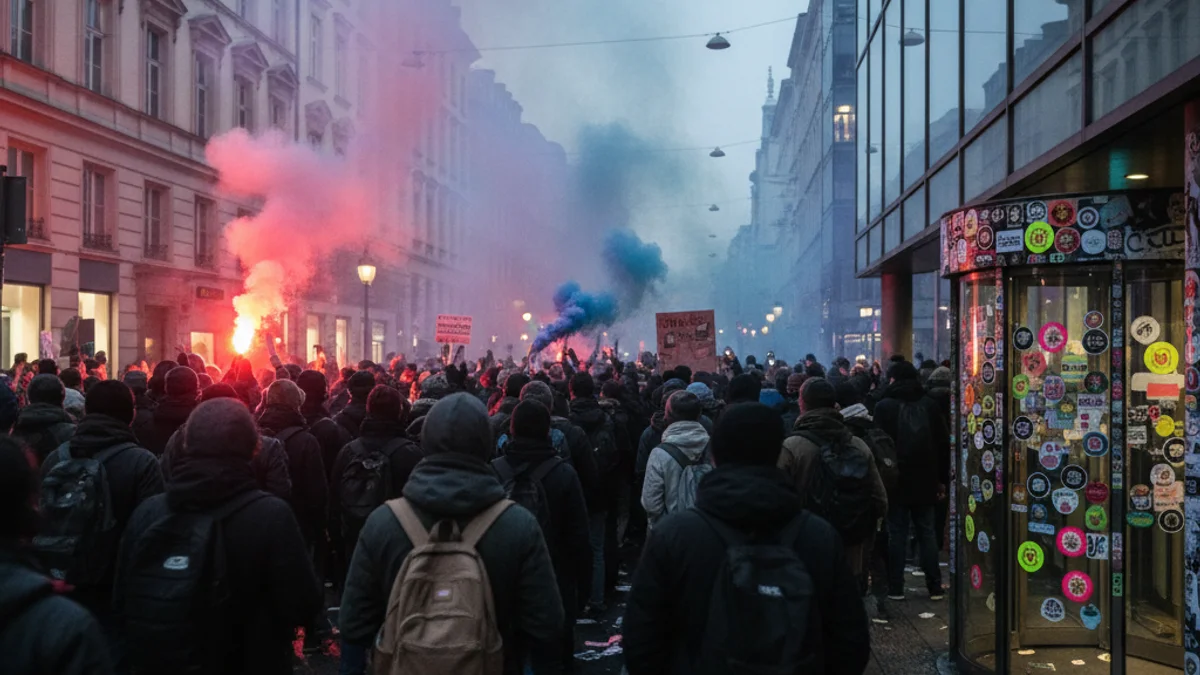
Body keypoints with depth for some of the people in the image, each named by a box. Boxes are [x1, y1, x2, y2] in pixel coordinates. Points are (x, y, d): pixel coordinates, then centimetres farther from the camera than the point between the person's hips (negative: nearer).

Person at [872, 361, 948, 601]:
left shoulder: (884, 407, -6)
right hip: (925, 480, 3)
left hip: (896, 480, -3)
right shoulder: (929, 404, 4)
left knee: (897, 533, 2)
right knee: (927, 532, 9)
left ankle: (895, 588, 2)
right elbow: (944, 443, 5)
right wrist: (942, 479, 10)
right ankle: (935, 587, 8)